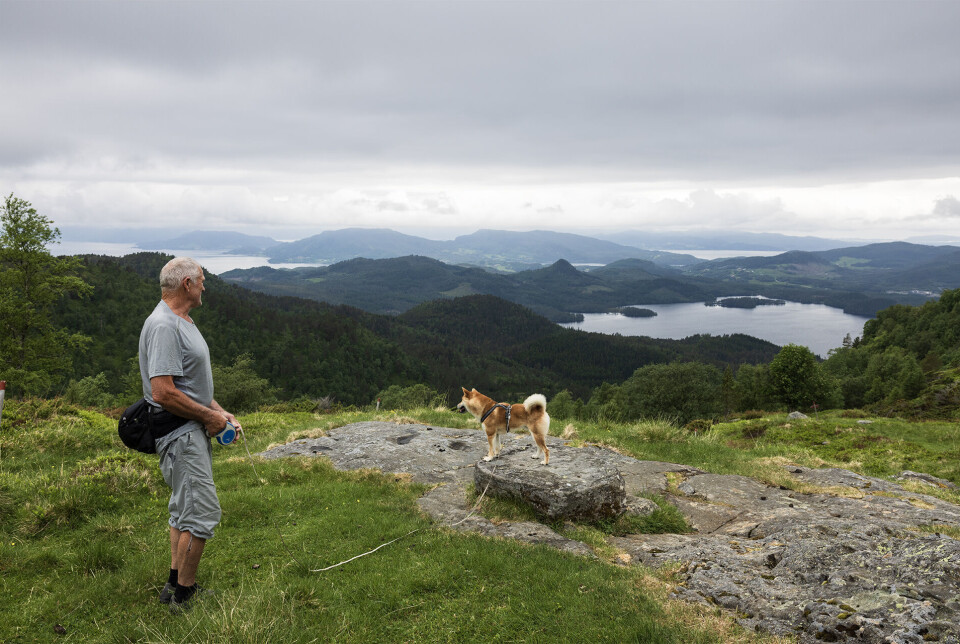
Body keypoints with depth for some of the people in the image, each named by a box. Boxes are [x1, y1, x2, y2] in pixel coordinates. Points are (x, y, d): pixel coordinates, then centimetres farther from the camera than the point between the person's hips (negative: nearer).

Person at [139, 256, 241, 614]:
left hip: (193, 431, 11)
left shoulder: (182, 322, 14)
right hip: (181, 434, -11)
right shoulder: (164, 326, -20)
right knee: (202, 512, -7)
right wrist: (210, 416, -17)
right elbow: (164, 392, -27)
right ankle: (184, 595, 6)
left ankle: (176, 582, 29)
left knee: (185, 508, 17)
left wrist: (221, 412, 12)